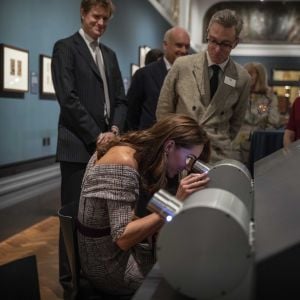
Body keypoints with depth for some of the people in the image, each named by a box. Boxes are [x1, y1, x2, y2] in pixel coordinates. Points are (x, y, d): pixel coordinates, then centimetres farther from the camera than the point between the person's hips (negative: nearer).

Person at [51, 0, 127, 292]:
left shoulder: (110, 54, 19)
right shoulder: (65, 47, -2)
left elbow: (120, 98, 16)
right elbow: (68, 97, -12)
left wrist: (115, 129, -2)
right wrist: (96, 135, -13)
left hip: (106, 143, 6)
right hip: (79, 144, -6)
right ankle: (70, 275, 13)